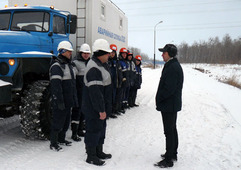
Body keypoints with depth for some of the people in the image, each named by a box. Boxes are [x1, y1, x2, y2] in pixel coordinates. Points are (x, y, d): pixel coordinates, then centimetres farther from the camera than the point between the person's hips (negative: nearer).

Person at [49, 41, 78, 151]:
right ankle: (53, 144, 13)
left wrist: (74, 98, 20)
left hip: (68, 100, 9)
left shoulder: (69, 64, 16)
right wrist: (59, 101, -24)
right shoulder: (57, 66, -15)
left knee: (66, 121, 17)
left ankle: (61, 139, 33)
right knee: (58, 121, 0)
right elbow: (55, 86, -22)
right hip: (60, 101, -9)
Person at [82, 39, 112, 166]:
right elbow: (95, 92, -28)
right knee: (94, 130, 1)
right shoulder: (93, 69, -24)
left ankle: (99, 152, 36)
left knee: (101, 128, 20)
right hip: (94, 108, -11)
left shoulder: (101, 64, 11)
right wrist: (101, 110, -25)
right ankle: (91, 156, 17)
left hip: (101, 106, 11)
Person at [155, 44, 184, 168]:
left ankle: (168, 160, 9)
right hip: (173, 104, 11)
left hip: (169, 105, -11)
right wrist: (160, 98, 12)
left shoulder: (172, 67, -22)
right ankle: (173, 154, 34)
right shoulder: (174, 65, 11)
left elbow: (169, 89, -26)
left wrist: (159, 98, -13)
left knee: (169, 132, -2)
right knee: (172, 130, 20)